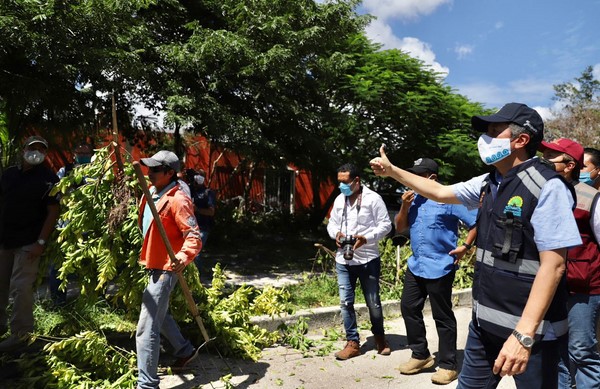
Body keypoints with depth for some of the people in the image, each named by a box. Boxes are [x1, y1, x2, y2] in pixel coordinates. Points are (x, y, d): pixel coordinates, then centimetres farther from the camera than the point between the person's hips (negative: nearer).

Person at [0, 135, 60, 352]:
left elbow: (53, 212, -11)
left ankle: (20, 333, 7)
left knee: (21, 288, -5)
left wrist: (41, 242, -17)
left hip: (28, 243, -6)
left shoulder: (48, 178, -7)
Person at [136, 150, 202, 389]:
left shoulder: (178, 200, -20)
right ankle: (185, 350, 45)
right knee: (158, 314, 26)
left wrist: (184, 257, -41)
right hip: (153, 265, 10)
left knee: (147, 328, -8)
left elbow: (194, 236, -26)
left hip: (166, 269, -10)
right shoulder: (151, 193, 7)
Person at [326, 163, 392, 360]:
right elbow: (331, 223, 15)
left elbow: (385, 225, -9)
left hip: (368, 260, -4)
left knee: (373, 303, 9)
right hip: (343, 261, 5)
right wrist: (336, 233, -9)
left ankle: (379, 337, 33)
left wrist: (367, 237, -23)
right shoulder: (339, 200, 8)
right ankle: (353, 343, 19)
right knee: (346, 302, 5)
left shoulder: (373, 199, -9)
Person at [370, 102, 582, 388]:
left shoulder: (547, 187, -18)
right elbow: (440, 192, 17)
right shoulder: (488, 183, 5)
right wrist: (392, 171, 16)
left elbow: (553, 265, -22)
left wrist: (523, 334, -26)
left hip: (529, 327, -7)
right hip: (484, 320, 7)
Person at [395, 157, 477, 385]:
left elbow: (476, 222, -9)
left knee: (442, 317, 4)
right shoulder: (413, 198, 7)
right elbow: (400, 228, 8)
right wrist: (405, 207, -6)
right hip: (415, 265, 7)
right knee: (409, 308, 11)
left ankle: (447, 365, 19)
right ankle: (420, 355, 28)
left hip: (439, 268, -7)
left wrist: (465, 247, -13)